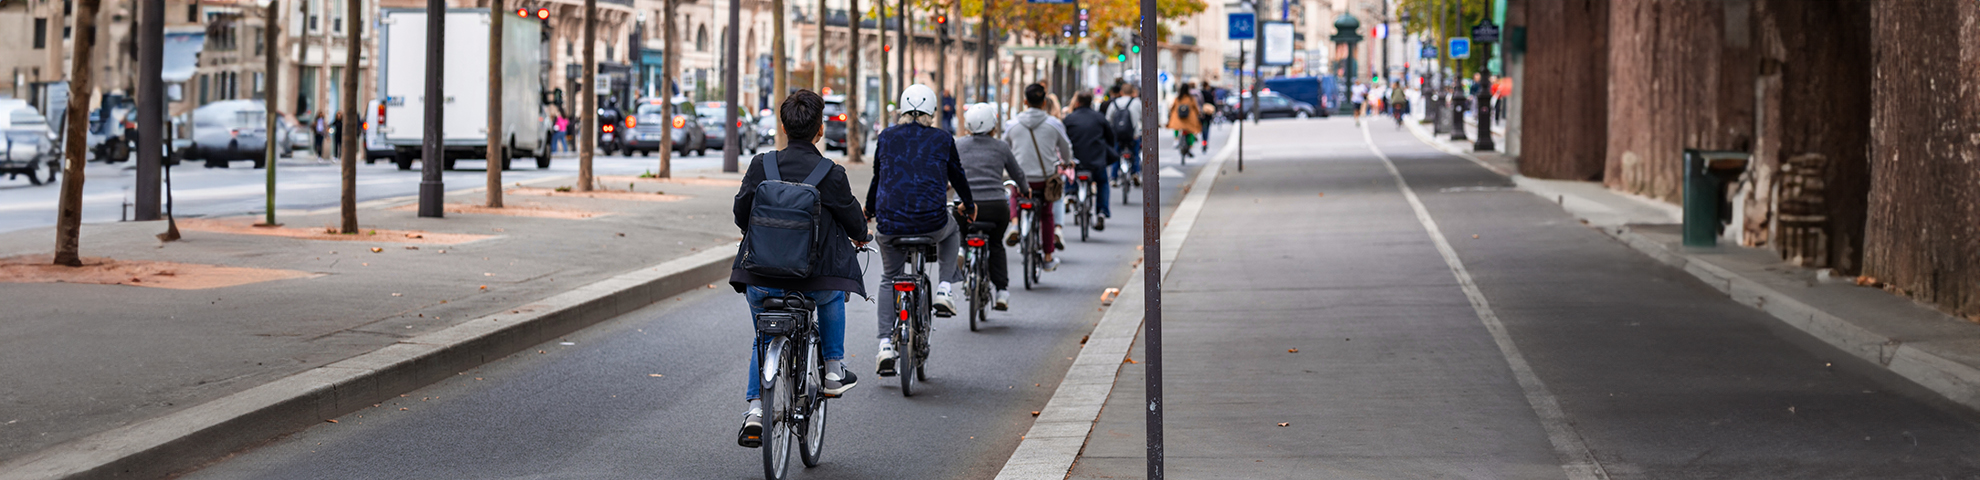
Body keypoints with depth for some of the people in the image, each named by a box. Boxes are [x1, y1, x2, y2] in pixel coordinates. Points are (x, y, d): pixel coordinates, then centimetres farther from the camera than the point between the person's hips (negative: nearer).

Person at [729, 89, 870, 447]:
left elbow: (740, 213, 6)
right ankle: (833, 371, 32)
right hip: (812, 281, -2)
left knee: (764, 338, 26)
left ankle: (755, 410, 10)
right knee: (833, 289, 33)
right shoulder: (831, 175, -10)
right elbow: (852, 219, 3)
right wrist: (861, 237, 27)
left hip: (761, 282, 2)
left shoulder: (760, 166, -4)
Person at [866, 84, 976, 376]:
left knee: (889, 279, 23)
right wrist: (969, 205, 37)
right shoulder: (943, 140, 4)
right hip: (932, 223, -1)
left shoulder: (886, 138, 8)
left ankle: (885, 344, 9)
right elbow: (957, 176, 16)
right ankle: (944, 289, 18)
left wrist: (869, 210, 38)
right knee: (952, 231, 35)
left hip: (890, 223, 1)